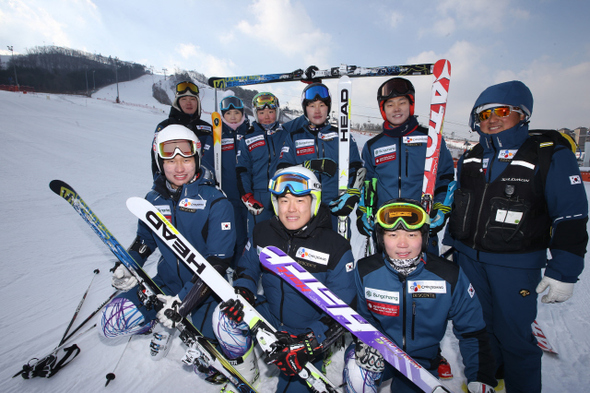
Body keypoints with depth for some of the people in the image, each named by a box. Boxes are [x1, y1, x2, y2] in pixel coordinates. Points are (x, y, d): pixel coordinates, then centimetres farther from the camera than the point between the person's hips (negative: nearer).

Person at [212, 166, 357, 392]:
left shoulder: (336, 248, -17)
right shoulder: (262, 232, -7)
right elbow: (247, 269, 8)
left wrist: (310, 343, -26)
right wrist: (242, 294, -13)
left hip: (308, 333, -2)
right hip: (268, 315, 3)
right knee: (225, 317, -18)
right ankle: (243, 369, 10)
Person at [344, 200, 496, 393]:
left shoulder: (450, 276, -16)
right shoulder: (365, 271, -16)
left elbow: (472, 331, -4)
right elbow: (364, 317, 0)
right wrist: (366, 342, -19)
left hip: (422, 361, 3)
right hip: (380, 354, -2)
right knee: (357, 371, -29)